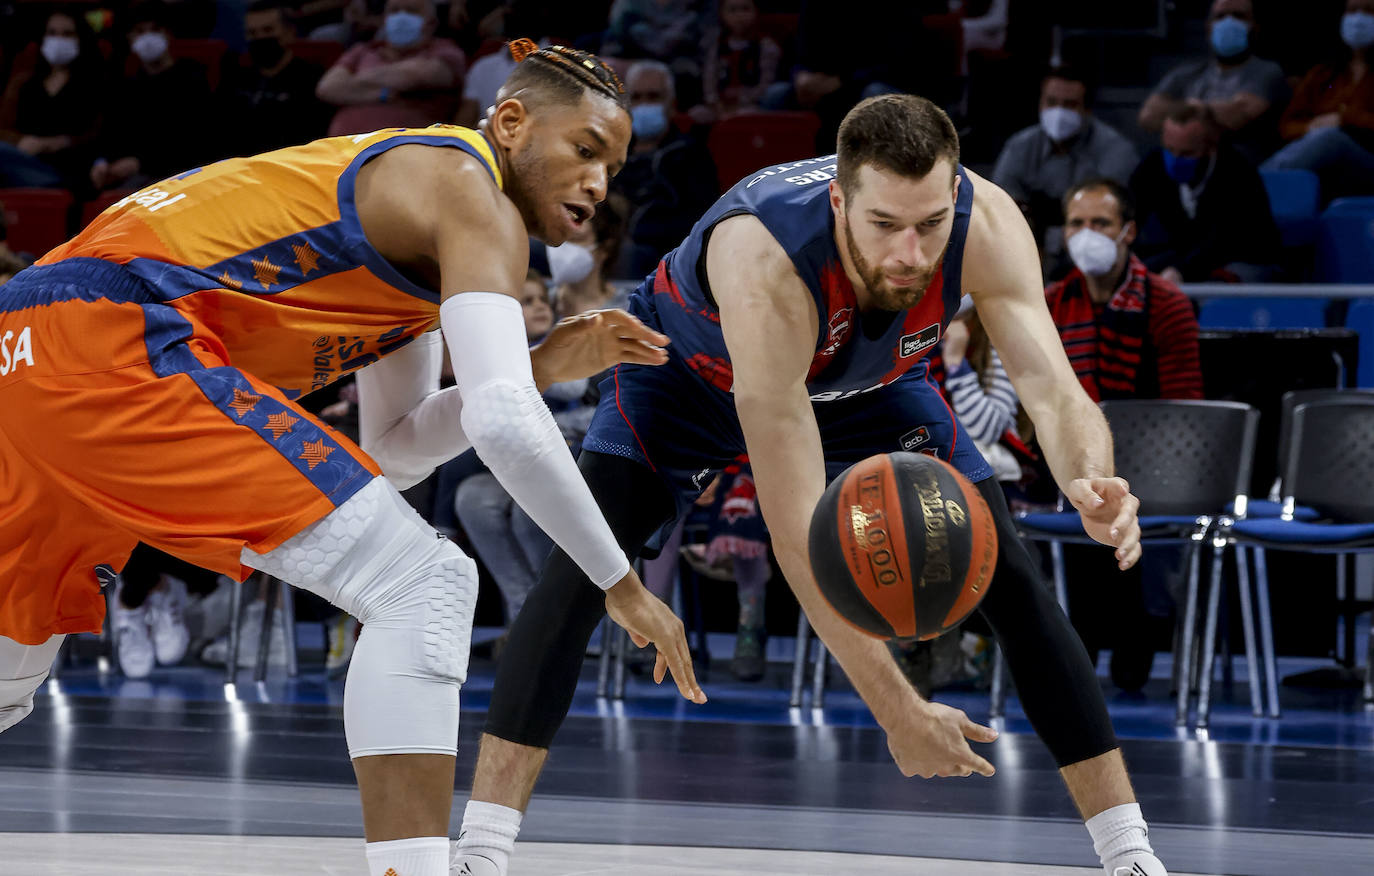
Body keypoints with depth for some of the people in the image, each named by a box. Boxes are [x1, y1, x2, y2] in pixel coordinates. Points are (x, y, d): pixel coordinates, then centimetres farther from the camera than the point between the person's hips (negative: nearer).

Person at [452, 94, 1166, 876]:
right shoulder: (765, 262, -46)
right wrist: (896, 709, -49)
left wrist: (1090, 484, -65)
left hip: (869, 382, 4)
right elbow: (797, 526, -46)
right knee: (583, 568, -24)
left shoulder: (987, 226, -36)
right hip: (697, 367, -4)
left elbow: (1055, 393, -39)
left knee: (1012, 580, -4)